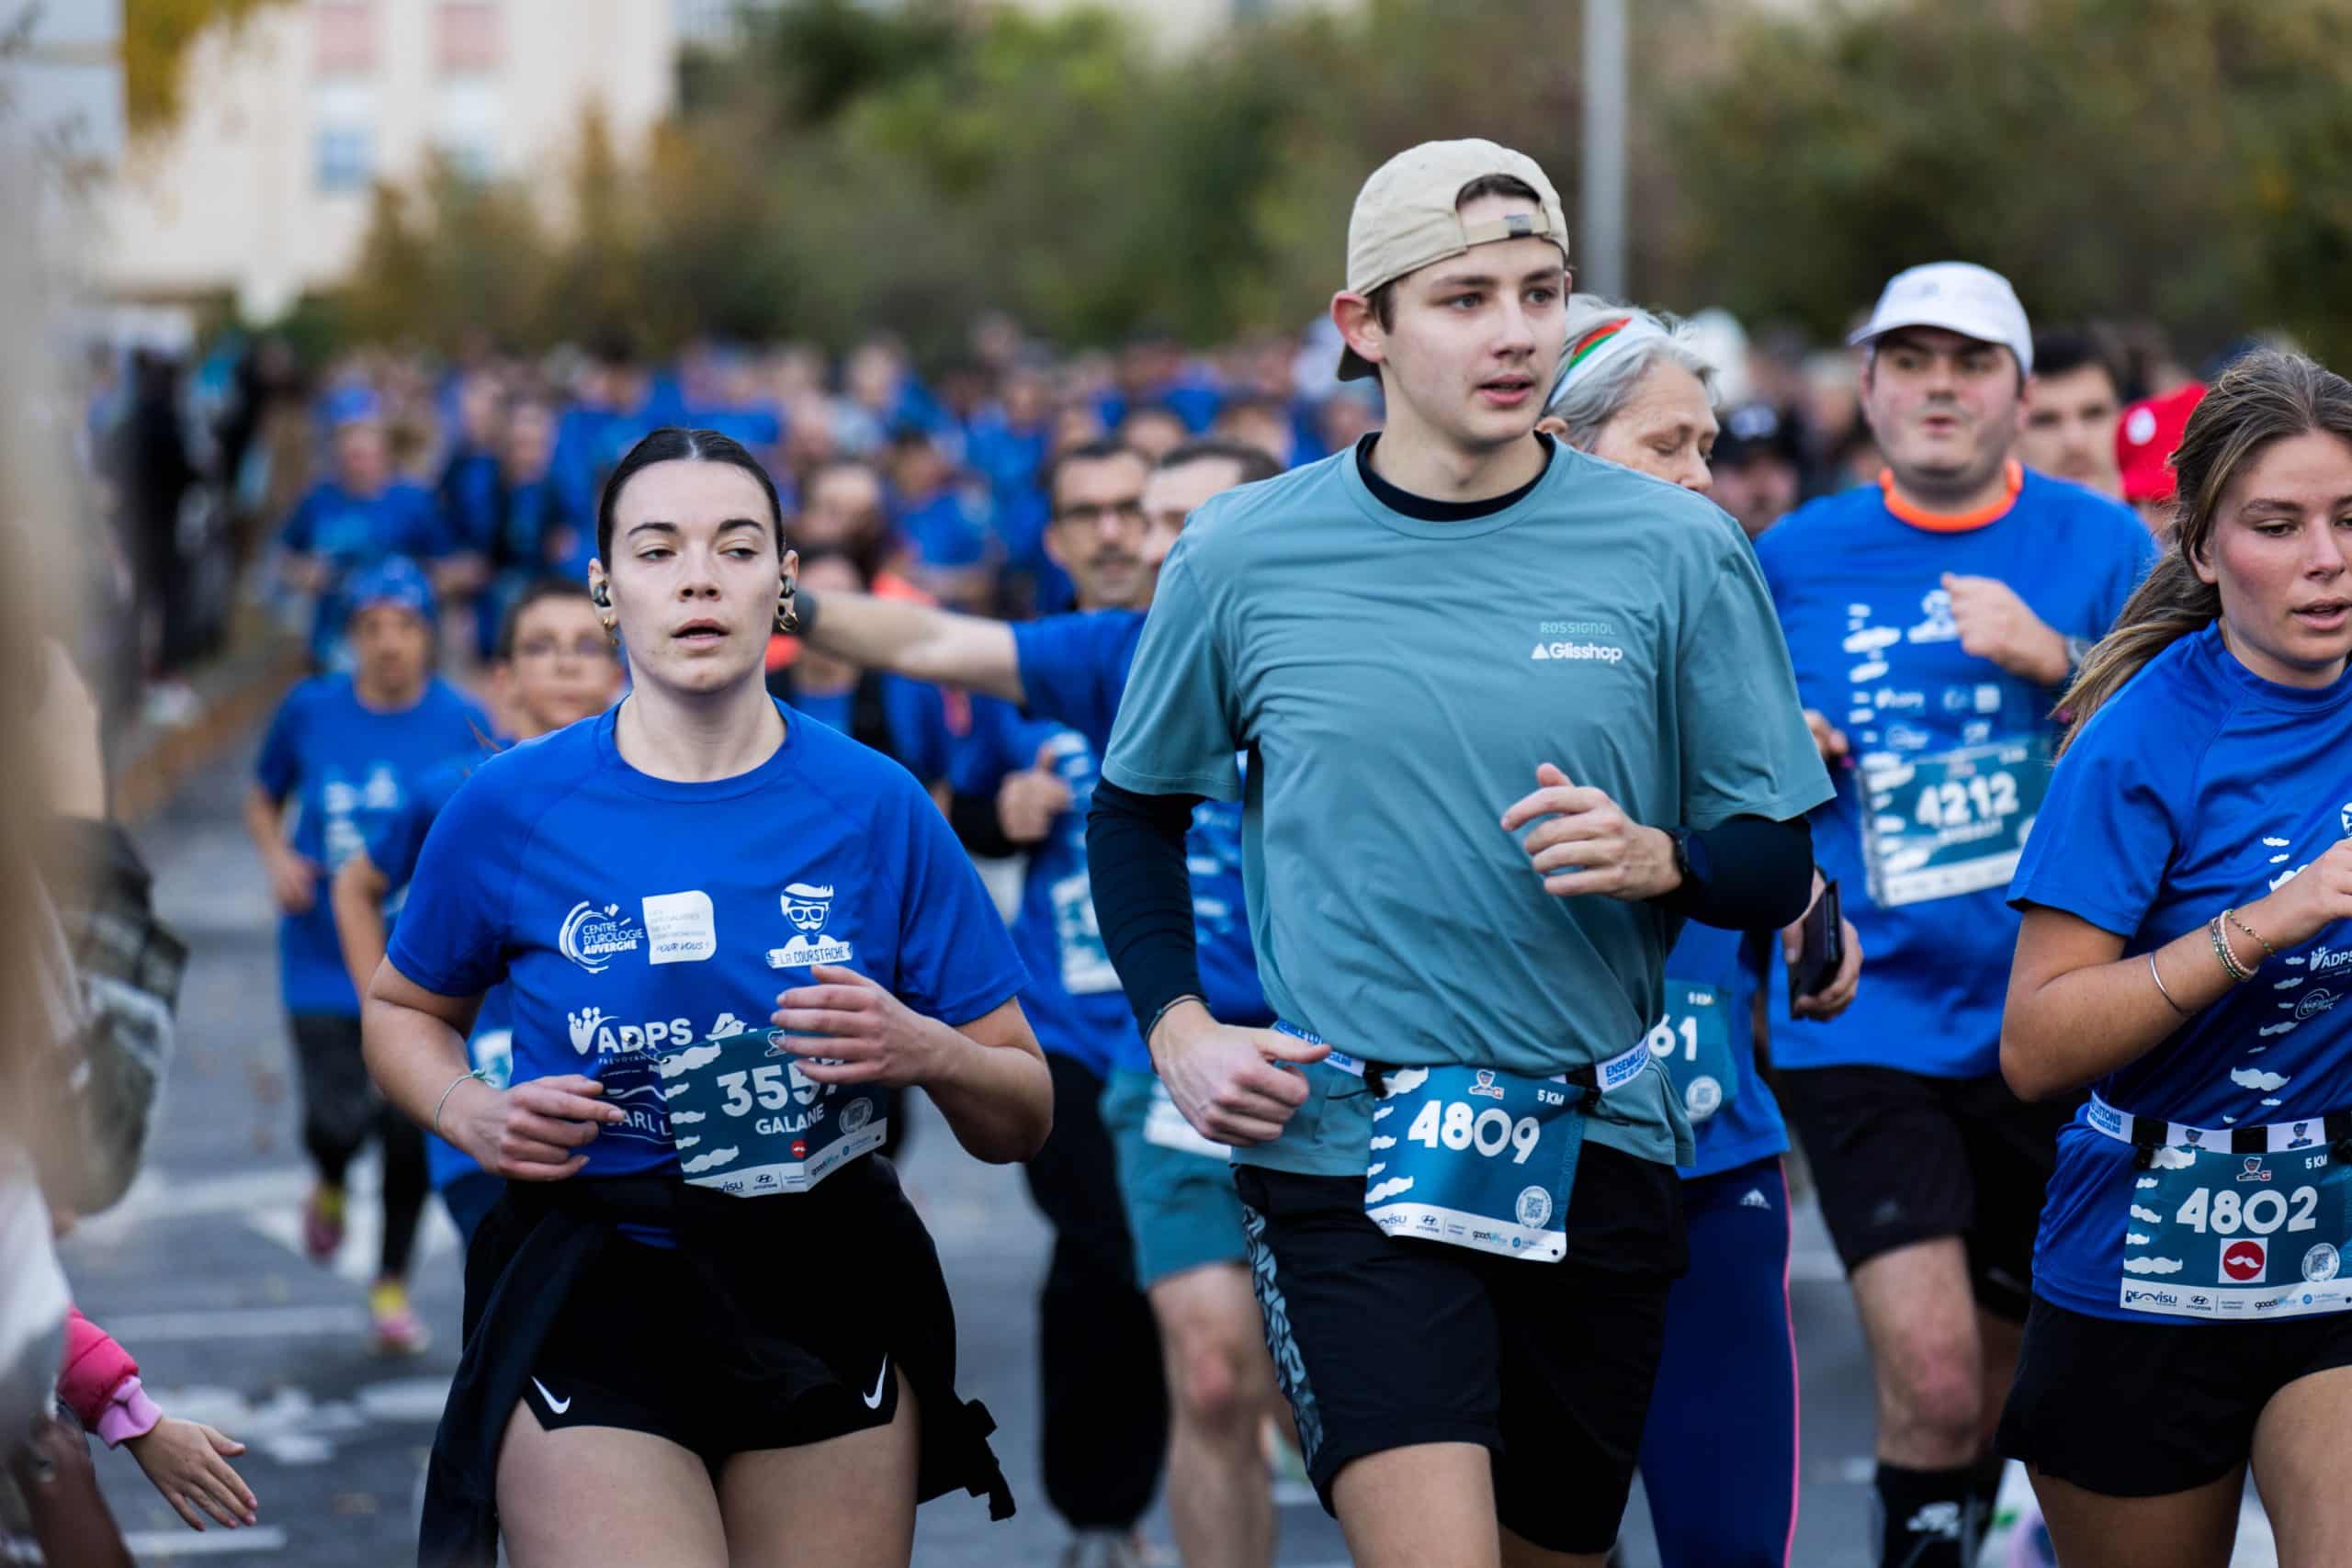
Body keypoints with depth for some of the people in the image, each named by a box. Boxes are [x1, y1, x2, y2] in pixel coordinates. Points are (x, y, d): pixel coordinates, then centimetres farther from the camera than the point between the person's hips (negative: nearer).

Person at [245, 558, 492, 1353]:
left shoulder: (463, 724, -5)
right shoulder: (310, 711, -1)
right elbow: (262, 799, 14)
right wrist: (278, 856, -4)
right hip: (324, 957, 0)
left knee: (411, 1128, 2)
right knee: (342, 1116, -9)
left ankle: (393, 1284, 24)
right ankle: (330, 1183, 29)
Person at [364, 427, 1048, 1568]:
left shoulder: (875, 807, 0)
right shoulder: (509, 808, -2)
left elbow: (1022, 1121, 4)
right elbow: (403, 1012, 17)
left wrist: (924, 1051, -17)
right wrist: (469, 1114, -4)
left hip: (828, 1291, 2)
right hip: (589, 1295, -2)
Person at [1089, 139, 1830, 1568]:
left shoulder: (1677, 552, -1)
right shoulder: (1242, 558, 0)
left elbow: (1778, 862, 4)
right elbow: (1136, 811, 16)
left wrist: (1655, 858, -18)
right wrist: (1180, 1032, 3)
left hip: (1597, 1156, 2)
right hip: (1342, 1155, -2)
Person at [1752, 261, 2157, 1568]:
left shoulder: (2098, 543, 3)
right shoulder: (1792, 561, 5)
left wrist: (2057, 660, -16)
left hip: (2047, 1020, 1)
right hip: (1866, 1021, -1)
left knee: (1998, 1377, 14)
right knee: (1931, 1377, -17)